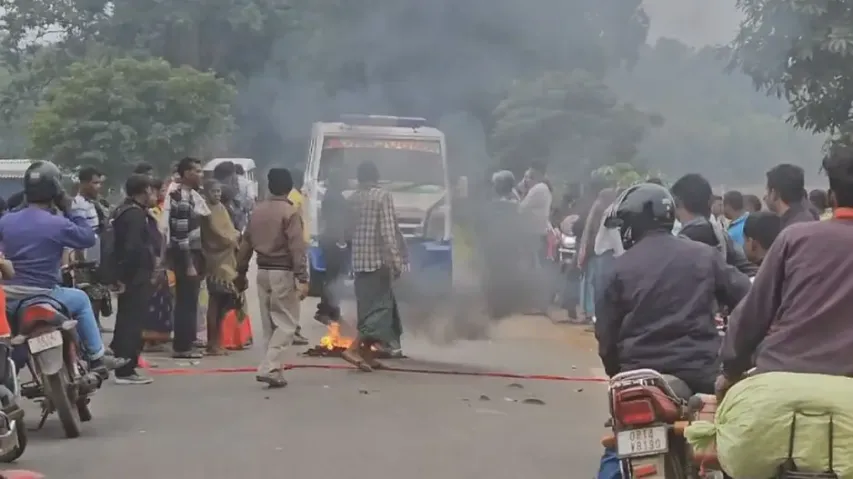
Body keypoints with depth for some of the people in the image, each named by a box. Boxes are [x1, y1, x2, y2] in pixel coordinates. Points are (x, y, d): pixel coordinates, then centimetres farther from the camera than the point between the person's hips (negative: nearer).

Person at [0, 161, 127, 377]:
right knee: (81, 299, 22)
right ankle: (96, 358, 23)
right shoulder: (58, 224, -11)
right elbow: (89, 238, 2)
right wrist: (70, 211, 7)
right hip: (41, 298, -4)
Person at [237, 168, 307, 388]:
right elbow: (297, 248, -18)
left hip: (263, 271, 7)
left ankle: (273, 369, 15)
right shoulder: (290, 212, -12)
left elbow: (246, 243, 13)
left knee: (269, 324, 13)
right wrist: (303, 278, -19)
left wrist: (241, 271, 22)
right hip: (282, 272, -7)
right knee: (287, 323, -2)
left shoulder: (257, 210, 8)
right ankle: (268, 368, -13)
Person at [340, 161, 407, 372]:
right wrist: (396, 259, -15)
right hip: (378, 258, -6)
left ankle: (367, 353, 13)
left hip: (358, 259, 6)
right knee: (379, 306, -4)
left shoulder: (352, 198, 9)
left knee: (367, 306, 13)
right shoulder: (383, 196, -9)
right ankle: (354, 348, -17)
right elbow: (388, 231, -15)